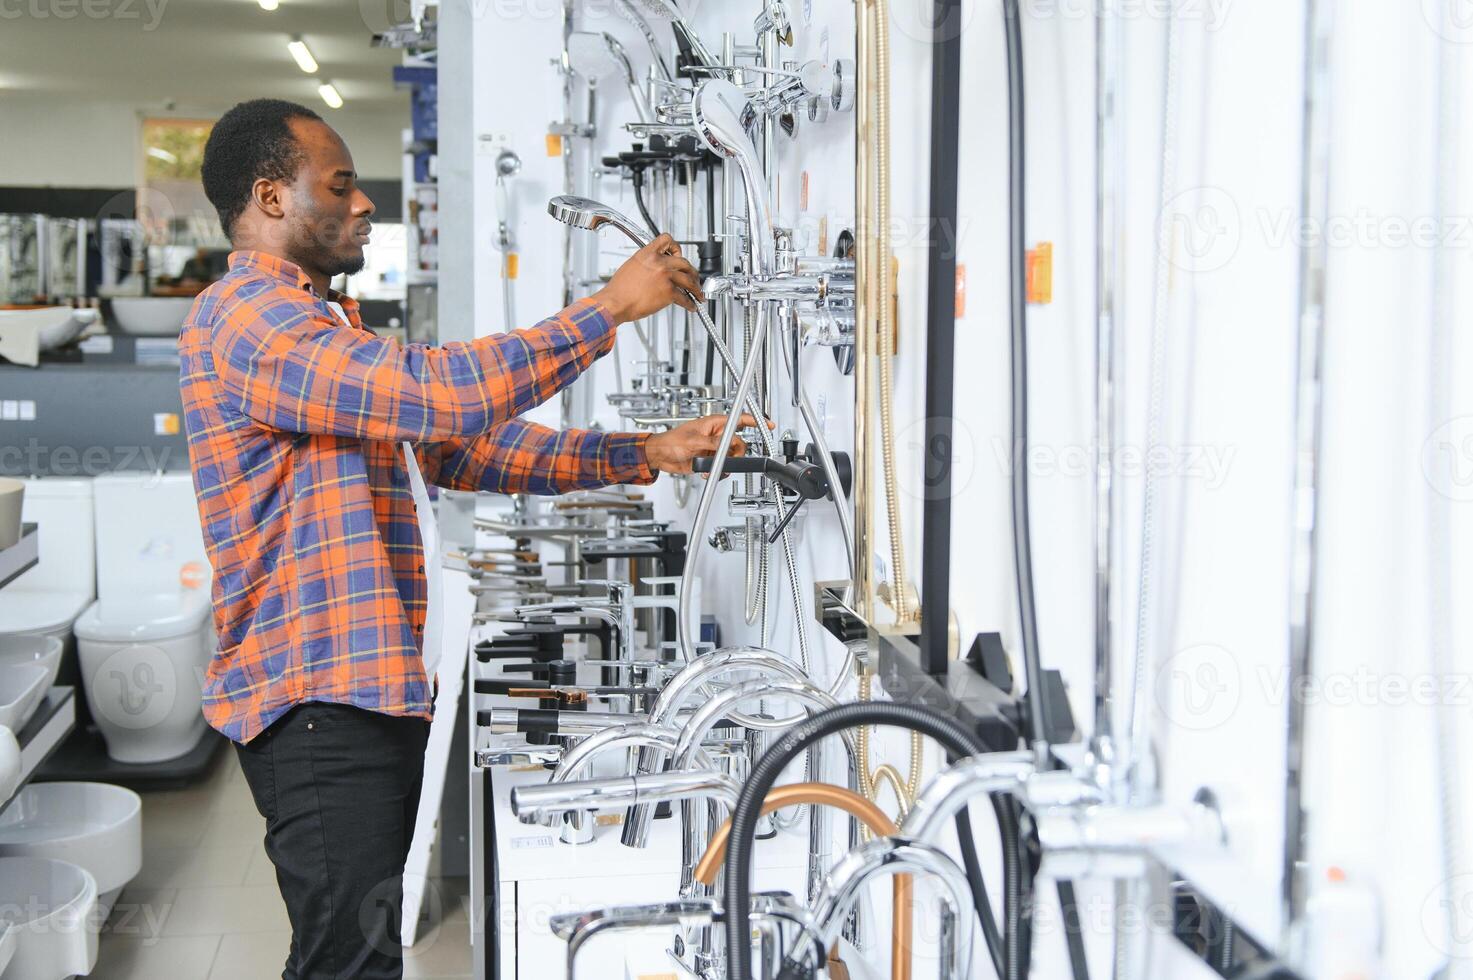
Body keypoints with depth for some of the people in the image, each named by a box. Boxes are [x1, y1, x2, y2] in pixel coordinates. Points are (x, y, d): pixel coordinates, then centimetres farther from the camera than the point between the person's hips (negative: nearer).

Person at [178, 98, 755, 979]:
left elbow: (467, 450, 18)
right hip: (322, 706, -10)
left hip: (371, 694, 10)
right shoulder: (248, 320, -13)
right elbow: (446, 394, -25)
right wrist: (610, 307, -16)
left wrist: (645, 454, 9)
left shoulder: (329, 332, 21)